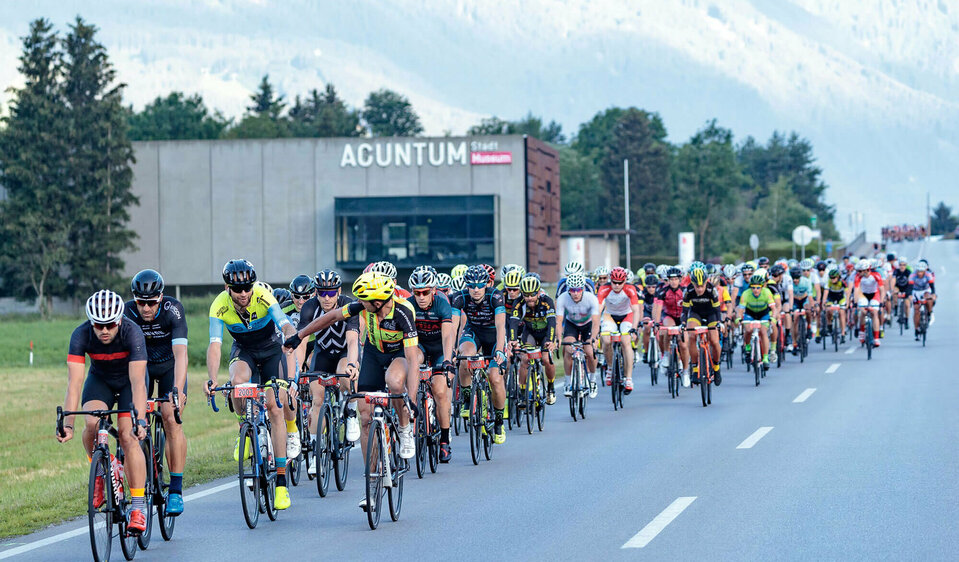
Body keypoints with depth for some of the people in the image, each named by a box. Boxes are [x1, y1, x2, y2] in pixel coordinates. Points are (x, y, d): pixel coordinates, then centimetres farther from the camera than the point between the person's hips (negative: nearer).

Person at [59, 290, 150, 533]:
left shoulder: (132, 333, -33)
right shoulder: (81, 335, -28)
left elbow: (138, 382, -38)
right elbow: (74, 383, -31)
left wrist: (140, 421, -49)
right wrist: (67, 423, -41)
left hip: (129, 379, -2)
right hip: (100, 379, 2)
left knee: (128, 436, -18)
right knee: (92, 424, -27)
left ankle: (138, 506, -11)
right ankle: (99, 470, 2)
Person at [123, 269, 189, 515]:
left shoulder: (173, 310, -30)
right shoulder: (127, 313, -24)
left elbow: (180, 354, -38)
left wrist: (178, 390, -51)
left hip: (169, 365, -2)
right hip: (142, 366, 2)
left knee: (171, 421, -18)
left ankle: (176, 491, -15)